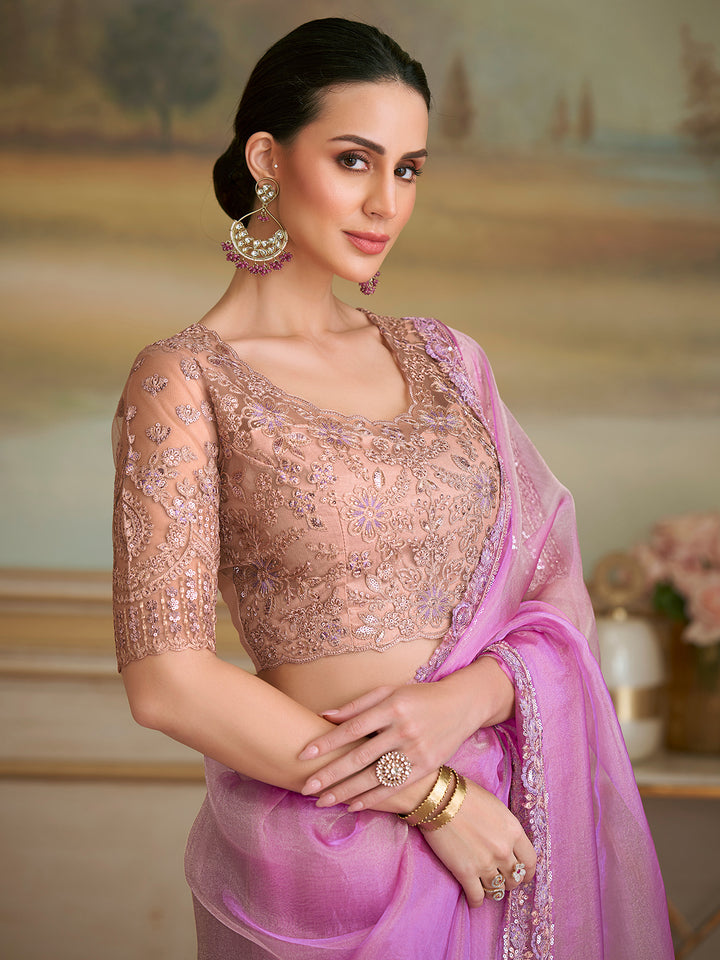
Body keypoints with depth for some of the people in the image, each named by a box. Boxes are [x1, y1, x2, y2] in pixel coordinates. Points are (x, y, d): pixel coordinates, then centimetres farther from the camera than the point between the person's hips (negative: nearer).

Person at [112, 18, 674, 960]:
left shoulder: (442, 358, 5)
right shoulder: (185, 380, -10)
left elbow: (558, 592, 5)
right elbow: (166, 680, -16)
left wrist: (464, 697, -16)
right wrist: (429, 795, -15)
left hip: (501, 822, 5)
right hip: (331, 841, -5)